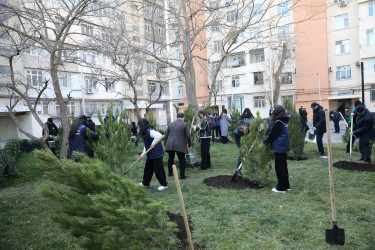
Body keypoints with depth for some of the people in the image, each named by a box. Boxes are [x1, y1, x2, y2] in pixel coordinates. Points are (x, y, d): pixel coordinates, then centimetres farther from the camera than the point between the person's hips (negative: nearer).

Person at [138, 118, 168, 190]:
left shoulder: (150, 131, -20)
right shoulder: (145, 132, 12)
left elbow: (159, 135, -37)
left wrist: (153, 144, -27)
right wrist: (143, 154, 12)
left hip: (156, 154, -10)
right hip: (150, 155, 10)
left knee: (158, 170, 0)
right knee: (148, 168, 18)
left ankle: (164, 184, 14)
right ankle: (145, 183, 34)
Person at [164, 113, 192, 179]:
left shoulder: (170, 124, 11)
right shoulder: (185, 124, -3)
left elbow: (166, 135, 14)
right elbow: (188, 136, -7)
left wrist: (165, 143, 24)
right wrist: (189, 144, 5)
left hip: (170, 144, 5)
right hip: (180, 145, -4)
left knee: (170, 159, 19)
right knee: (182, 160, 4)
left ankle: (170, 172, 32)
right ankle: (182, 175, 3)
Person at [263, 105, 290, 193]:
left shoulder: (278, 122, -17)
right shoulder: (284, 121, 10)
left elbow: (272, 135, -14)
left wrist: (265, 140, 2)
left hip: (279, 148, -9)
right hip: (284, 147, 9)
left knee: (279, 167, 0)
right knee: (283, 166, 17)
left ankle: (281, 188, 7)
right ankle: (286, 186, 26)